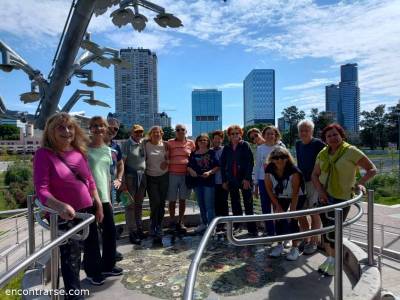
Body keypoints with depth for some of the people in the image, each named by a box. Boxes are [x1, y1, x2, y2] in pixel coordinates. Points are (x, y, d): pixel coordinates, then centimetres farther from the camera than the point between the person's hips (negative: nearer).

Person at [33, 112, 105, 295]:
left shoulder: (79, 152, 3)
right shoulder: (44, 154, -14)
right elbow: (41, 190, -19)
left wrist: (98, 204, 10)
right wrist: (59, 206, -36)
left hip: (87, 210, 6)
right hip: (64, 216, -6)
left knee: (92, 245, 23)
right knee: (71, 255, 1)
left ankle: (93, 272, 53)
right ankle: (74, 293, 23)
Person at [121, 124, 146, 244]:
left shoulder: (143, 143, 8)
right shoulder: (127, 144, -8)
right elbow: (122, 163, -12)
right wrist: (123, 181, -17)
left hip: (142, 176, 6)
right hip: (130, 176, -5)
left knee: (139, 205, 14)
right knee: (130, 205, 1)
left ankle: (139, 229, 25)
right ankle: (132, 233, 9)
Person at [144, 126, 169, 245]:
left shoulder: (165, 145, 4)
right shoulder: (146, 145, -2)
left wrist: (166, 162, -5)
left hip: (163, 176, 3)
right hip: (151, 177, -2)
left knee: (162, 203, 8)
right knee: (155, 203, -11)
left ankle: (159, 227, 25)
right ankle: (153, 228, 3)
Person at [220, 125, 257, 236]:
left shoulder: (245, 145, -1)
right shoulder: (226, 148, 8)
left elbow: (250, 162, -7)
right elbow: (223, 164, 10)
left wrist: (247, 178, -14)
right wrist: (224, 180, 4)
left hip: (244, 179, -3)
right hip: (232, 180, 4)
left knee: (248, 205, 0)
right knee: (235, 204, 11)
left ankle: (252, 229, 6)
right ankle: (237, 226, 22)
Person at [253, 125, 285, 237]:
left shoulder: (280, 147, 0)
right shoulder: (260, 148, 6)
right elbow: (257, 166, 10)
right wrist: (256, 184, 9)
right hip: (263, 180, 3)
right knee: (265, 208, 8)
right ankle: (270, 232, 22)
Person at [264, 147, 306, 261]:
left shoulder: (294, 171, -31)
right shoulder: (269, 170, -21)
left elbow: (295, 193, -27)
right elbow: (269, 189, -11)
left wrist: (292, 210, -27)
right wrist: (277, 206, -10)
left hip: (297, 196, -3)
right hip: (280, 197, 4)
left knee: (292, 220, -10)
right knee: (279, 219, 2)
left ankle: (295, 248, 5)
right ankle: (279, 245, 19)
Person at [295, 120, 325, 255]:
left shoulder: (318, 144, -11)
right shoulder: (298, 144, 9)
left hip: (314, 182, -6)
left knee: (314, 214, 4)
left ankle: (313, 242, 17)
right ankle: (306, 240, 26)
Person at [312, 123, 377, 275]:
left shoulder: (351, 151, -10)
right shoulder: (322, 153, 5)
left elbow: (372, 169, -7)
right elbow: (315, 175, 6)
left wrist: (359, 183, -22)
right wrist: (320, 191, -8)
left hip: (342, 198, -5)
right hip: (324, 197, 5)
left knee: (333, 230, -3)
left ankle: (334, 261, 19)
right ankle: (329, 258, 30)